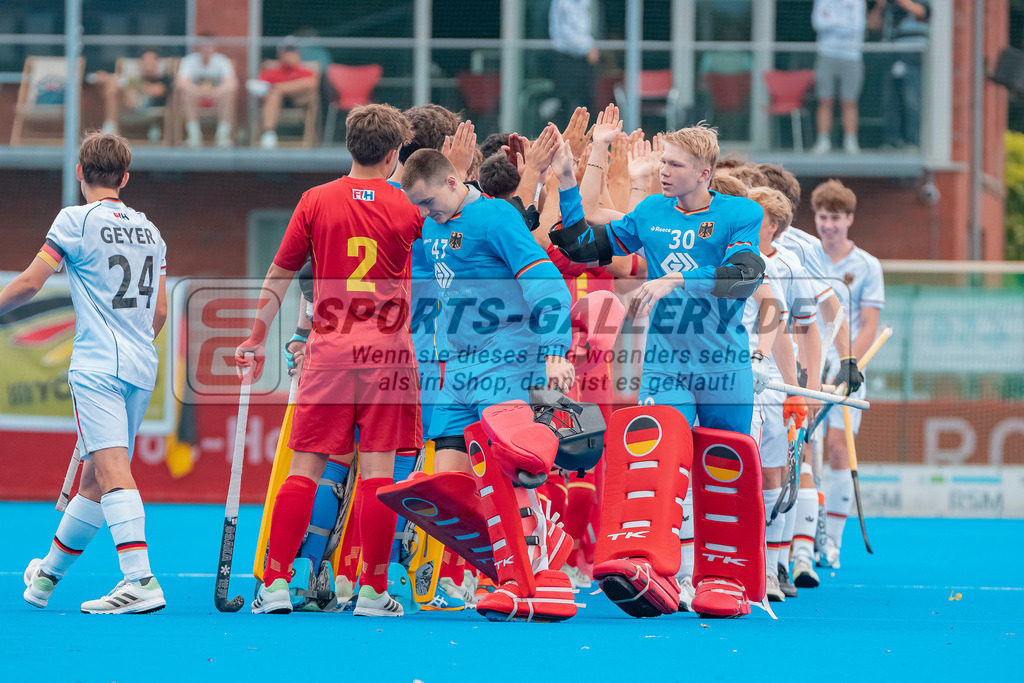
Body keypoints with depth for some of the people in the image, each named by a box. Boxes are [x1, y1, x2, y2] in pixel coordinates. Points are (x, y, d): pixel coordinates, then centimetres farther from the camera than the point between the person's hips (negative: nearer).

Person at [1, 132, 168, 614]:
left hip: (98, 366, -7)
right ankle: (48, 575, 30)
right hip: (142, 368, 7)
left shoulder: (76, 220, -4)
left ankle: (141, 581, -31)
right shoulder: (148, 230, 16)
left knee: (113, 469, -16)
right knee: (94, 479, 13)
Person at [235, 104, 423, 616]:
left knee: (305, 468, 3)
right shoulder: (408, 208, 0)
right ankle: (373, 591, -2)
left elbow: (280, 274, 7)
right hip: (387, 352, -1)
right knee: (377, 469, -1)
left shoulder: (316, 201, 2)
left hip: (328, 348, 1)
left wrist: (257, 336, 17)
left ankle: (275, 584, 0)